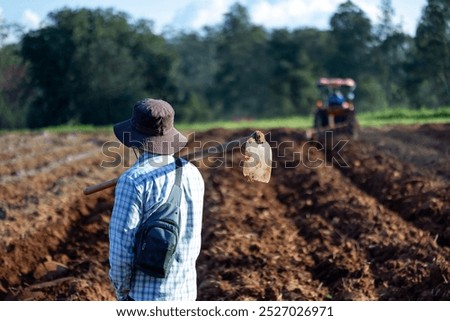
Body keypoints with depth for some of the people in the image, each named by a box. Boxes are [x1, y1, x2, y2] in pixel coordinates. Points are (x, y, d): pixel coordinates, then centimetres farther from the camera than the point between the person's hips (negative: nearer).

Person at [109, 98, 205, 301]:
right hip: (186, 291, 6)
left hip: (145, 294, -6)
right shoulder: (192, 174, 3)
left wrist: (121, 290, -4)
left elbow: (122, 244, -16)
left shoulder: (134, 180, -17)